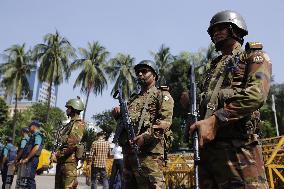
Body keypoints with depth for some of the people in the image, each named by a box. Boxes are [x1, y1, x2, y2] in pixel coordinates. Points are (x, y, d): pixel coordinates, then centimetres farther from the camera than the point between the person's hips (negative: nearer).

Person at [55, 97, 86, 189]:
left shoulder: (79, 124, -9)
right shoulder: (70, 124, 21)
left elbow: (73, 144, -20)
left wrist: (60, 154, -14)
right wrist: (58, 154, 11)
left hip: (69, 159, -10)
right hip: (61, 160, 10)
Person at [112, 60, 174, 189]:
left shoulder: (162, 95, 6)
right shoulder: (133, 98, 27)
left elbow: (165, 121, -9)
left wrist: (145, 138, -22)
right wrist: (118, 114, 5)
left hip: (148, 152, -7)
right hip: (128, 152, 7)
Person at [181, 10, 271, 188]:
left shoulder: (254, 56, 6)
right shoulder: (213, 67, 26)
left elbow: (256, 94, -13)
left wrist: (215, 120, -20)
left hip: (237, 148, -6)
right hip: (206, 144, 6)